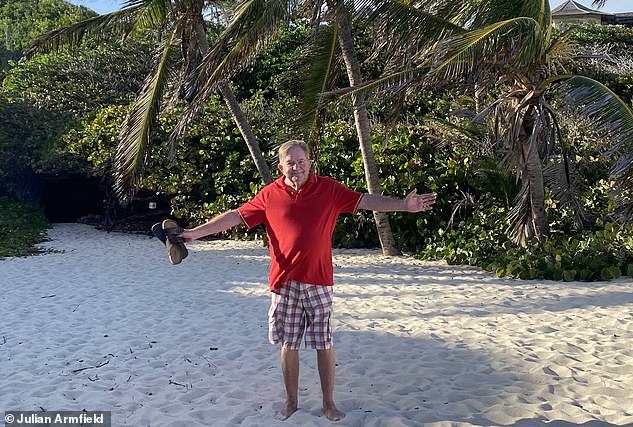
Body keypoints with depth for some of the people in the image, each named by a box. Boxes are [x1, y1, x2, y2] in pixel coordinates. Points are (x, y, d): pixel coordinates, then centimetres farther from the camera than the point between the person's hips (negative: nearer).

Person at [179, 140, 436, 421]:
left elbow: (365, 201, 0)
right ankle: (291, 400, 30)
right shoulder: (270, 195, 1)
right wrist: (196, 232, 0)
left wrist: (403, 205, -8)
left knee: (325, 344, 7)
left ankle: (329, 403, 24)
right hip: (284, 282, 1)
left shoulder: (328, 189, -1)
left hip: (318, 282, -1)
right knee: (288, 345, 11)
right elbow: (235, 216, 4)